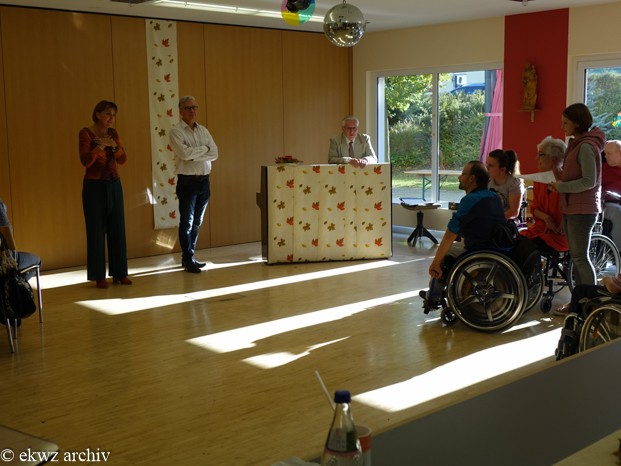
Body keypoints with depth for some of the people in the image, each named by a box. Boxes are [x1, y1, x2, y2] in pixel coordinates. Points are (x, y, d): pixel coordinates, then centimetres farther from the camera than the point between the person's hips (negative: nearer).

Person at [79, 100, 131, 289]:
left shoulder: (113, 133, 6)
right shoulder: (86, 133, -10)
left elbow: (122, 159, -3)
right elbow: (85, 161, -21)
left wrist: (114, 146, -21)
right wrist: (99, 147, -37)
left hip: (114, 185, 5)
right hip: (94, 186, -5)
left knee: (118, 229, 5)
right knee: (97, 231, -2)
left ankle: (119, 273, 13)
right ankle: (99, 276, 6)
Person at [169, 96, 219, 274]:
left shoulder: (203, 130, 11)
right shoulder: (176, 132, -6)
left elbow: (215, 154, 1)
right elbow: (185, 153, -21)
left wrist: (194, 155, -13)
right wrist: (204, 148, -7)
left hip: (204, 180, 6)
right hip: (187, 181, -6)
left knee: (197, 222, 12)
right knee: (187, 222, -1)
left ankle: (189, 257, 22)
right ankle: (188, 260, 6)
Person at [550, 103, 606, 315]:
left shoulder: (586, 147, -17)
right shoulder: (576, 144, 15)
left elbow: (589, 181, -22)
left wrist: (561, 187, -16)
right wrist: (560, 179, 4)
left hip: (582, 210, -10)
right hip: (571, 208, 10)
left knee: (580, 257, -5)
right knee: (576, 256, 14)